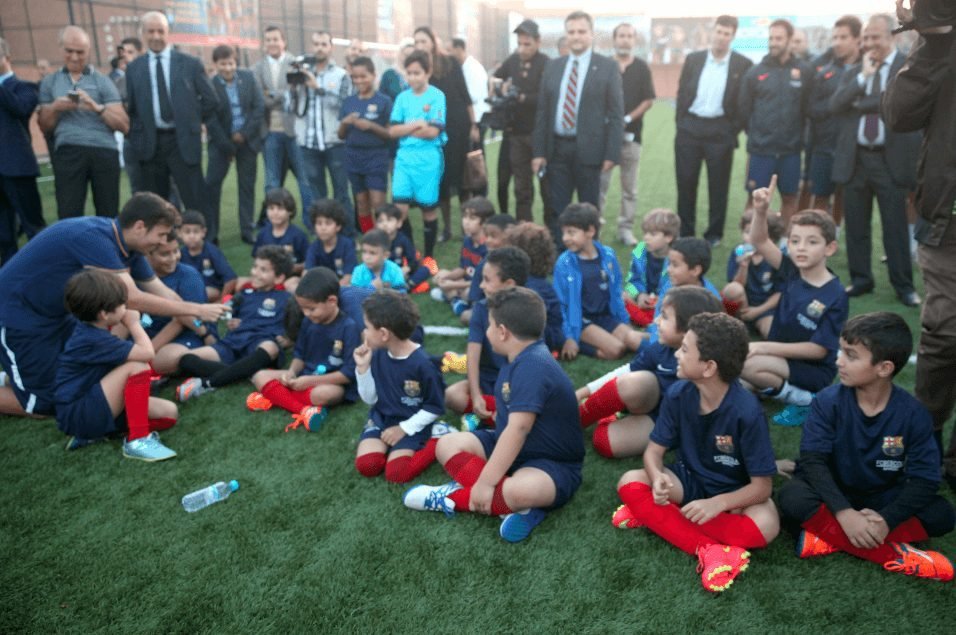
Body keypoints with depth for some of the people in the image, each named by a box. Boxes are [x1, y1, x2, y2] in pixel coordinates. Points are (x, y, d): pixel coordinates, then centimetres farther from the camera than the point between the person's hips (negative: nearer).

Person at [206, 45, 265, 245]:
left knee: (247, 185, 6)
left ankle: (247, 231, 14)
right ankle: (210, 233, 4)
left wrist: (244, 133, -11)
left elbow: (260, 106, -4)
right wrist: (227, 145, -10)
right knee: (211, 184, -5)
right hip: (222, 141, -2)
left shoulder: (248, 77, -2)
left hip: (248, 139, 2)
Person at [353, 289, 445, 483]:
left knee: (396, 473, -22)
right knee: (366, 465, -20)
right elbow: (370, 399, 2)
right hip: (381, 418, 4)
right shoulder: (377, 355, -5)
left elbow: (435, 408, -11)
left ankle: (436, 441, -2)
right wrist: (363, 367, -11)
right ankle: (389, 445, 8)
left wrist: (404, 429, -14)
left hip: (412, 424, -4)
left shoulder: (422, 364, -21)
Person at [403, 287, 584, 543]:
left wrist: (485, 482, -33)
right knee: (448, 444, -5)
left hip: (552, 464, -10)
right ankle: (511, 504, -18)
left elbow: (518, 428, -33)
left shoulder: (533, 366, -26)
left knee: (520, 490, -43)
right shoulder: (523, 359, 6)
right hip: (510, 448, 10)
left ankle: (454, 498, -19)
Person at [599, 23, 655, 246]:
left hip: (631, 134, 1)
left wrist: (628, 119, -9)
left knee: (629, 187, 5)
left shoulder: (642, 68, 6)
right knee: (599, 183, -1)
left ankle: (626, 228, 13)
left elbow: (649, 100, 3)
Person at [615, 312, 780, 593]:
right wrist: (657, 477, -32)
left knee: (765, 526, -35)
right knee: (630, 482, -22)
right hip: (689, 480, 4)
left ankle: (655, 514, -24)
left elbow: (762, 486, -23)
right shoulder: (678, 394, -15)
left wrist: (717, 503, -38)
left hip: (732, 493, -3)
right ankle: (710, 549, -30)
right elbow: (654, 450, -9)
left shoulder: (747, 412, -27)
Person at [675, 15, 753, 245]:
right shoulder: (693, 59, 7)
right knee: (685, 182, 6)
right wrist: (681, 124, 4)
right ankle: (685, 232, 18)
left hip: (721, 131, -2)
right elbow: (681, 93, 9)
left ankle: (714, 233, 16)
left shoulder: (743, 64, -1)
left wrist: (734, 131, -6)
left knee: (718, 185, 4)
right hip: (690, 128, 2)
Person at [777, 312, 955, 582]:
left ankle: (828, 535, -25)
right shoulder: (828, 401, -17)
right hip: (832, 493, -2)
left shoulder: (914, 414, -14)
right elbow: (813, 460, -22)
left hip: (882, 497, 2)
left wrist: (887, 520, -31)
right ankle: (891, 553, -27)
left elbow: (924, 478, -16)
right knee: (794, 499, -32)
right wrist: (844, 513, -35)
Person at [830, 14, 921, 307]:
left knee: (895, 225, 2)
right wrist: (863, 76, -11)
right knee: (856, 225, 9)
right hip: (854, 158, 4)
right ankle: (860, 279, 21)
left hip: (891, 158, -4)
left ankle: (903, 285, 14)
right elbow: (835, 105, -3)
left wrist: (858, 104, -14)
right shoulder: (853, 73, 12)